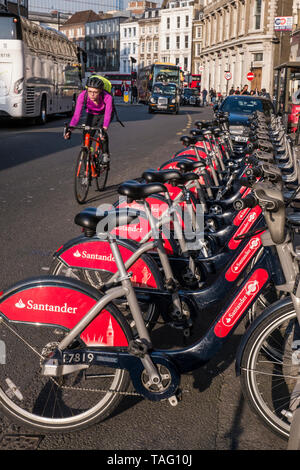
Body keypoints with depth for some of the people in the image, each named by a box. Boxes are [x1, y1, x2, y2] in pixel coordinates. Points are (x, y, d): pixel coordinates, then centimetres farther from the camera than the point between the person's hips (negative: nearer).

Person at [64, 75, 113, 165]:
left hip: (103, 114, -2)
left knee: (101, 130, -30)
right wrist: (69, 129, -46)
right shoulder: (83, 96, -31)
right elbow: (76, 114, -33)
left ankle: (106, 154, -10)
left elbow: (107, 115, -44)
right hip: (91, 115, 3)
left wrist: (104, 130, -61)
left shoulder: (107, 97, -37)